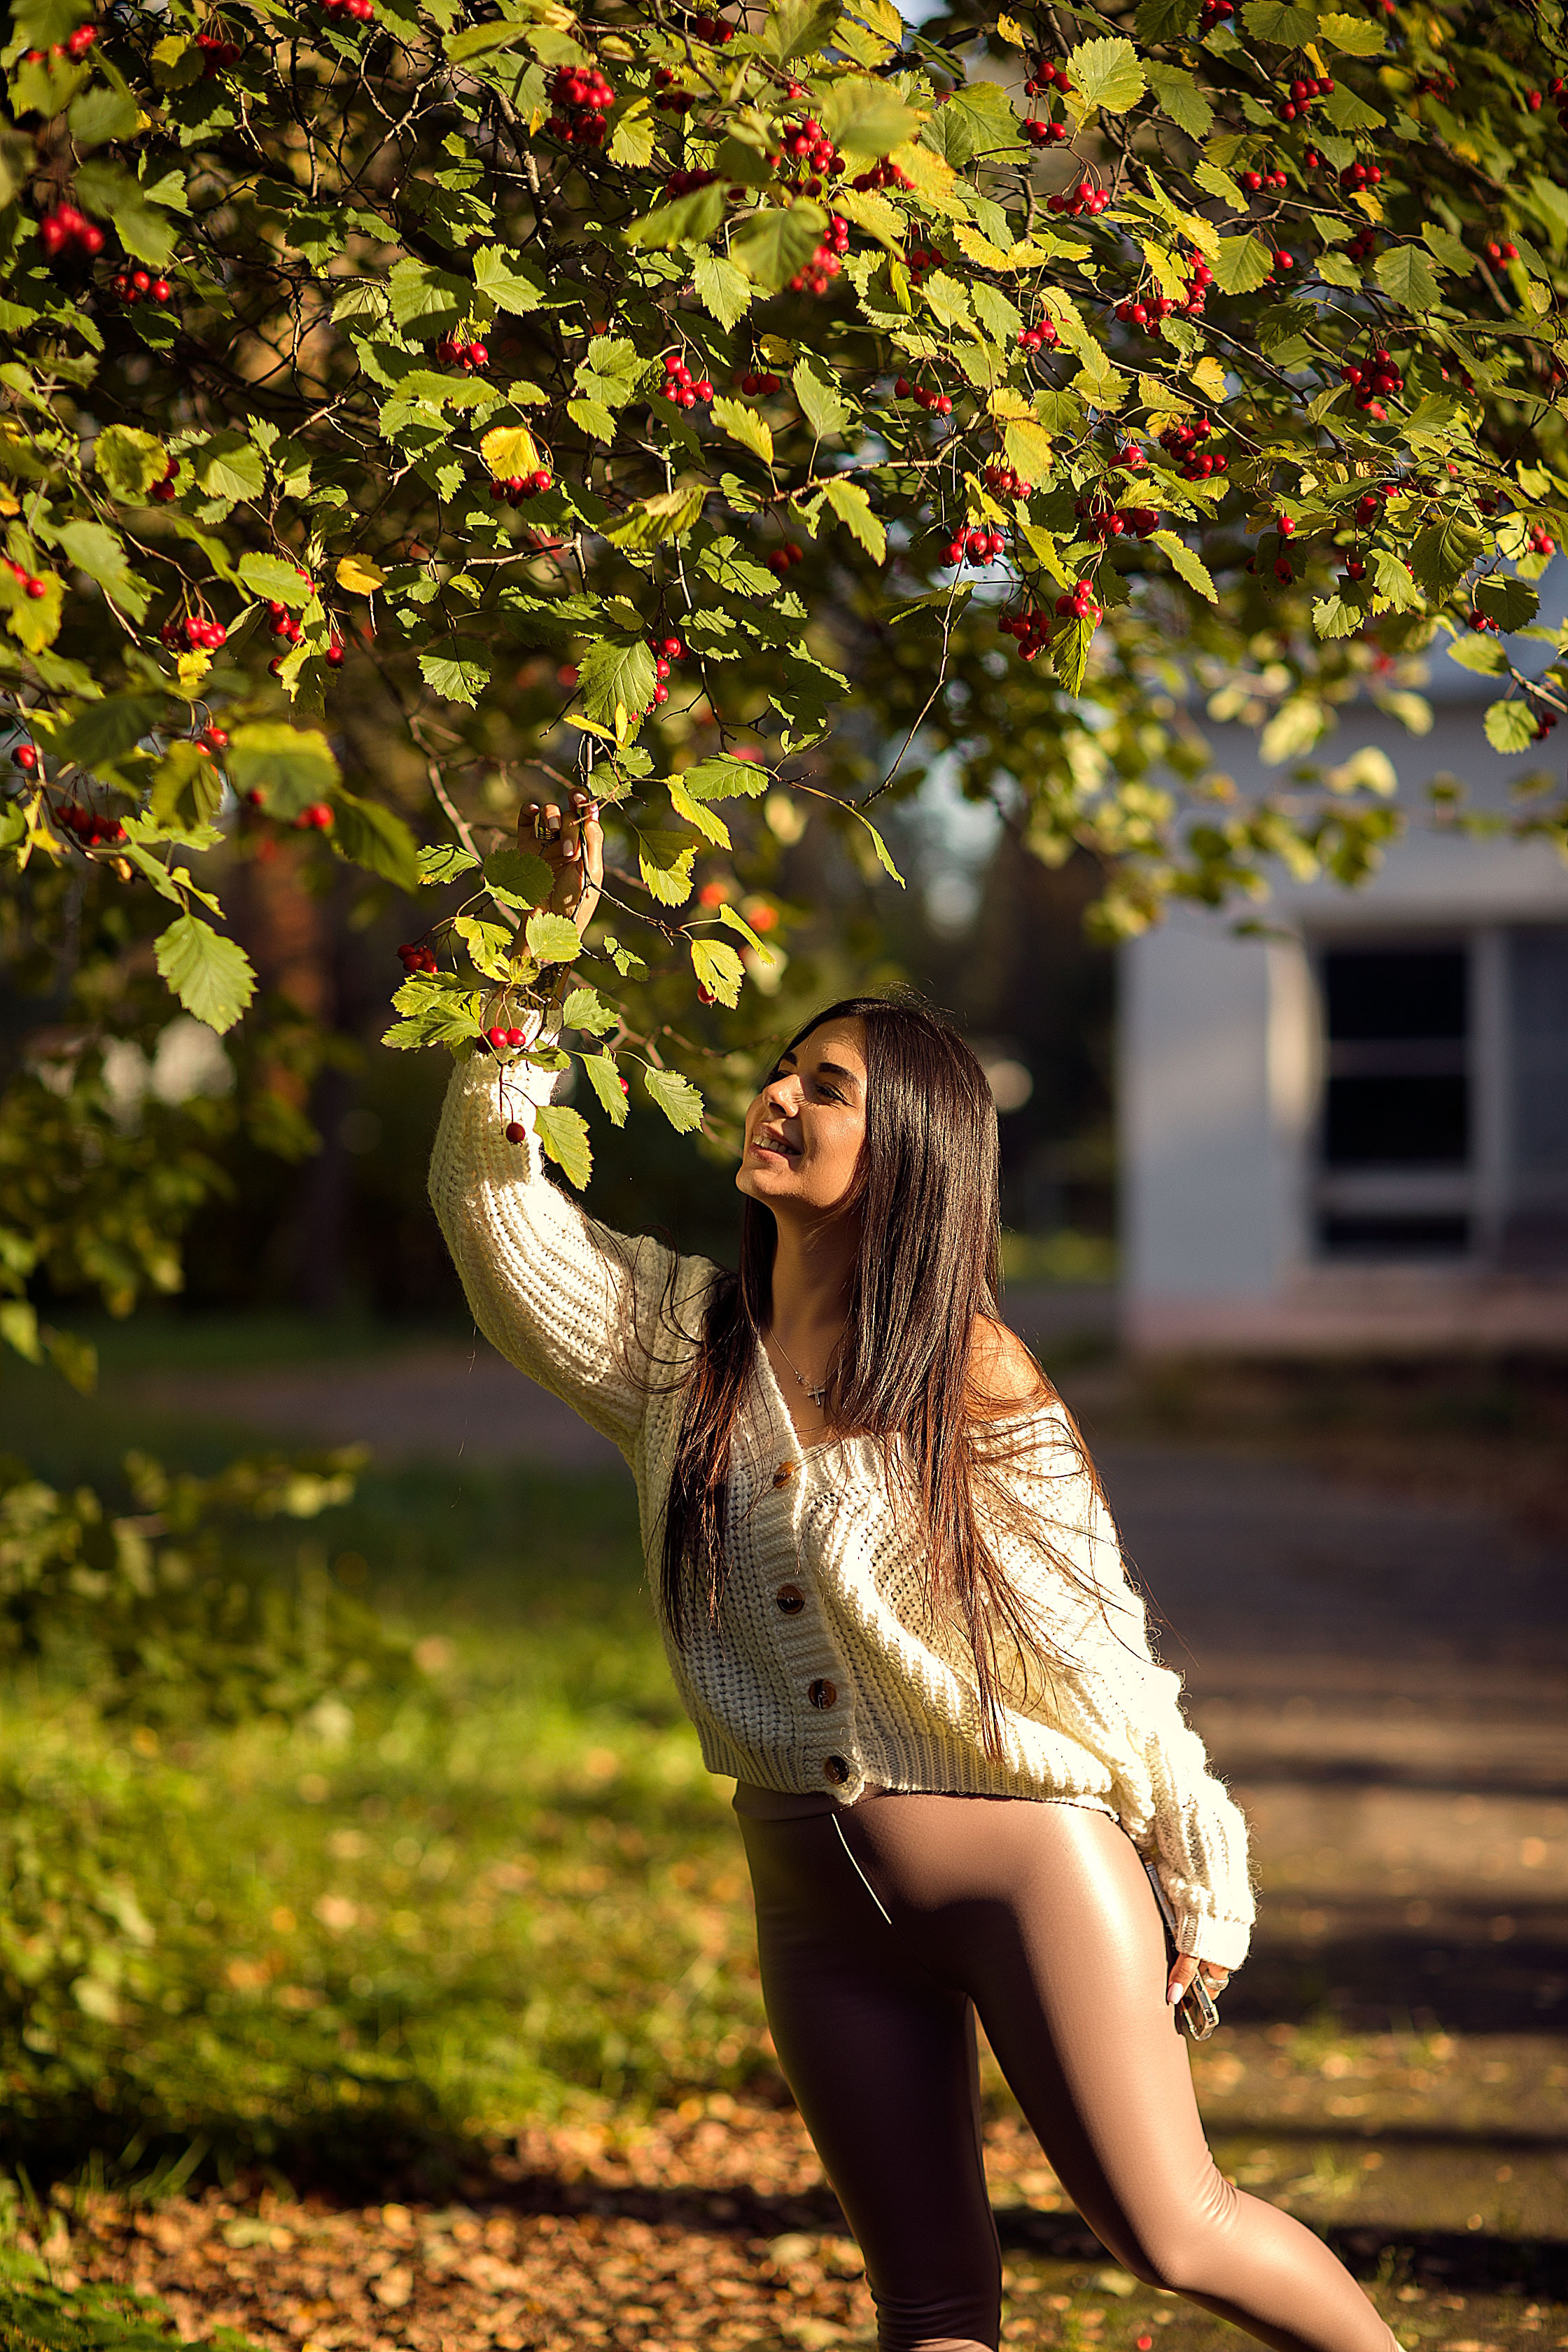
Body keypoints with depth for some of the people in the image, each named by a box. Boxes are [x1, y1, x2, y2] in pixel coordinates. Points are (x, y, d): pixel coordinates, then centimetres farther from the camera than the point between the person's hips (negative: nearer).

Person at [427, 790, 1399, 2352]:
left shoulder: (975, 1384, -11)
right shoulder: (676, 1334, 2)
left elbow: (1096, 1642, -6)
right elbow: (491, 1195, -6)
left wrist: (1201, 1881, -1)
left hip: (1025, 1860, -4)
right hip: (817, 1902, 5)